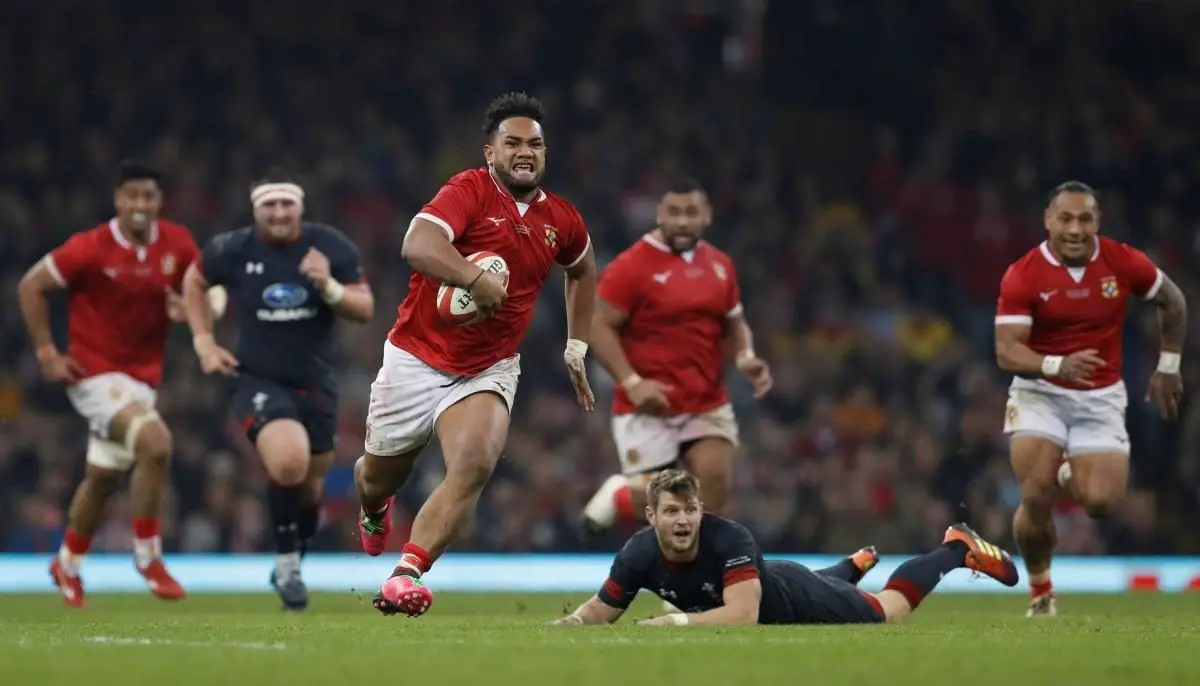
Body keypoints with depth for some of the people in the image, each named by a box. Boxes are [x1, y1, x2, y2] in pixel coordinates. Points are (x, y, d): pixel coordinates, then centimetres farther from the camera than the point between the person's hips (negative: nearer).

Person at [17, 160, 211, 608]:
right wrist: (46, 353, -9)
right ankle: (147, 555, -11)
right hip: (95, 373, -6)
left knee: (103, 477, 17)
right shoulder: (90, 249, -17)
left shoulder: (178, 245, -5)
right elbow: (31, 287, -7)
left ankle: (68, 565, 40)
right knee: (155, 443, -27)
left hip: (143, 375, 6)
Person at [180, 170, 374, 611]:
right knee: (289, 463, -29)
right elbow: (194, 281, 12)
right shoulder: (232, 251, -8)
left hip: (315, 384, 3)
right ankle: (286, 561, -8)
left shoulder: (331, 248, -7)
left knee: (309, 485, 12)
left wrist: (329, 288, -23)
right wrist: (203, 341, 4)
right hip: (258, 380, -3)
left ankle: (290, 566, 39)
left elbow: (365, 310, -5)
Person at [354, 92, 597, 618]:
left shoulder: (561, 221, 4)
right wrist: (476, 278, -46)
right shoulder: (469, 191, -14)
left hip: (488, 372, 3)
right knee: (380, 477, 14)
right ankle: (374, 511, 52)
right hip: (417, 358, -3)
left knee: (475, 465, -26)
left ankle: (407, 574, -30)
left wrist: (576, 347, 24)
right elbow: (417, 244, -32)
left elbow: (582, 269, 28)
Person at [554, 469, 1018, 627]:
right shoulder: (639, 555, -31)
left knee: (891, 611, 14)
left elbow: (743, 614, -51)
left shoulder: (729, 539, -44)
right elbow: (603, 609, -17)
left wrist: (678, 622, -55)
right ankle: (855, 565, 71)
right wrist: (575, 620, -39)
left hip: (793, 598, -5)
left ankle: (958, 549, 37)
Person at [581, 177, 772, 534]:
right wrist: (631, 382, -21)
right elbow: (599, 327, -10)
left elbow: (734, 324, 21)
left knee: (716, 483, -15)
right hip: (649, 407, -4)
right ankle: (619, 495, 32)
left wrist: (745, 358, -1)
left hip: (708, 404, 4)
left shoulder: (720, 265, 9)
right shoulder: (632, 266, -10)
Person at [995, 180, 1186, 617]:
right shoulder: (1022, 276, -14)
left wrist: (1168, 367, 9)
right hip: (1040, 393, -1)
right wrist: (1058, 365, -38)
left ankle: (1074, 475, 25)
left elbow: (1173, 301, 10)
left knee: (1099, 501, -15)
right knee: (1037, 496, -19)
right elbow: (1006, 352, -20)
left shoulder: (1123, 262, -9)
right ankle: (1040, 591, 7)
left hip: (1101, 397, 1)